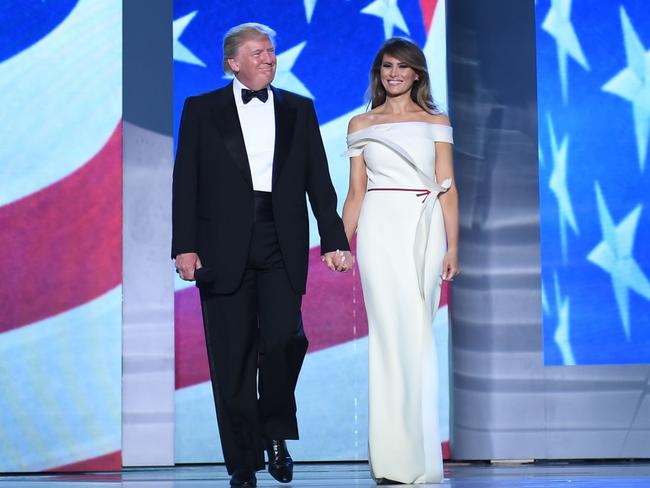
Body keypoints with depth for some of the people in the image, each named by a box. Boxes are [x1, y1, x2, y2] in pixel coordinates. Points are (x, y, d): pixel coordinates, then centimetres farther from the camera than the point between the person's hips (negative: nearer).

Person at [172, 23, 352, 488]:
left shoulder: (299, 110, 13)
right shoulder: (201, 110, 7)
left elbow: (319, 180, 11)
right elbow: (186, 184, 3)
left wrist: (334, 240, 4)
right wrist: (185, 246, -5)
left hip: (282, 248, 1)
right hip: (225, 250, -1)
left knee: (285, 337, -15)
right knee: (233, 358, 1)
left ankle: (276, 433, 10)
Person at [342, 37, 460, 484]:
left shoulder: (436, 122, 10)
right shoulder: (361, 125, 12)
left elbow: (448, 187, 4)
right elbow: (356, 193, 11)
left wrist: (453, 246, -4)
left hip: (425, 229, 0)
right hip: (380, 229, 0)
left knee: (417, 333, -1)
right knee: (391, 331, -6)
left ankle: (419, 451, 5)